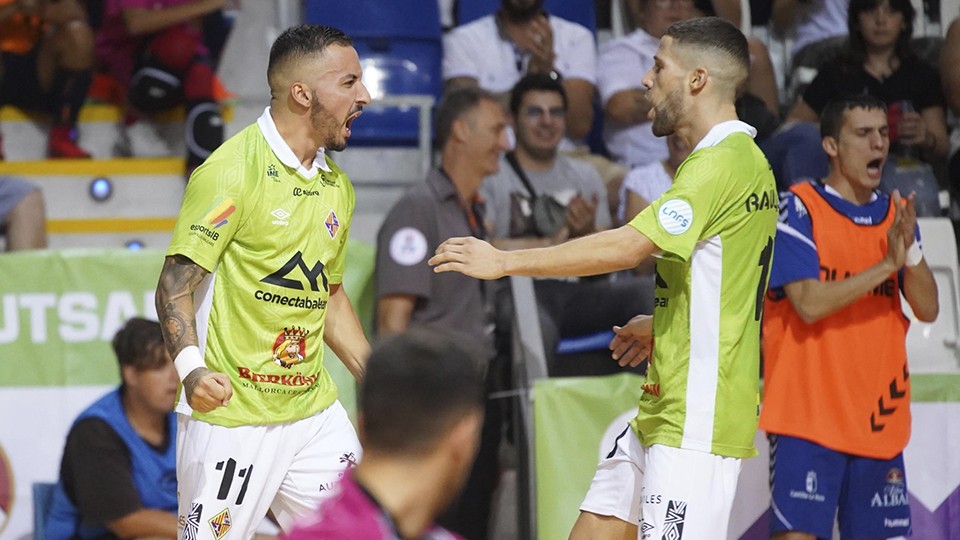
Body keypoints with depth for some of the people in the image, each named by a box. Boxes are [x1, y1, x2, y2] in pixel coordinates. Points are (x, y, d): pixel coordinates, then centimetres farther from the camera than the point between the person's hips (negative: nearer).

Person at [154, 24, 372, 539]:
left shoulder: (336, 184, 13)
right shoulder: (233, 170, -12)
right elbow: (177, 282, -14)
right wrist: (191, 369, -30)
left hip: (314, 408, 8)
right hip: (231, 414, -8)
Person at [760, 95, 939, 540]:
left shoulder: (896, 214, 13)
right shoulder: (798, 209, -5)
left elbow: (928, 309, 5)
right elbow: (810, 303, -17)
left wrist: (910, 251, -12)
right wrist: (886, 265, -19)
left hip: (879, 418, 6)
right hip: (808, 416, -6)